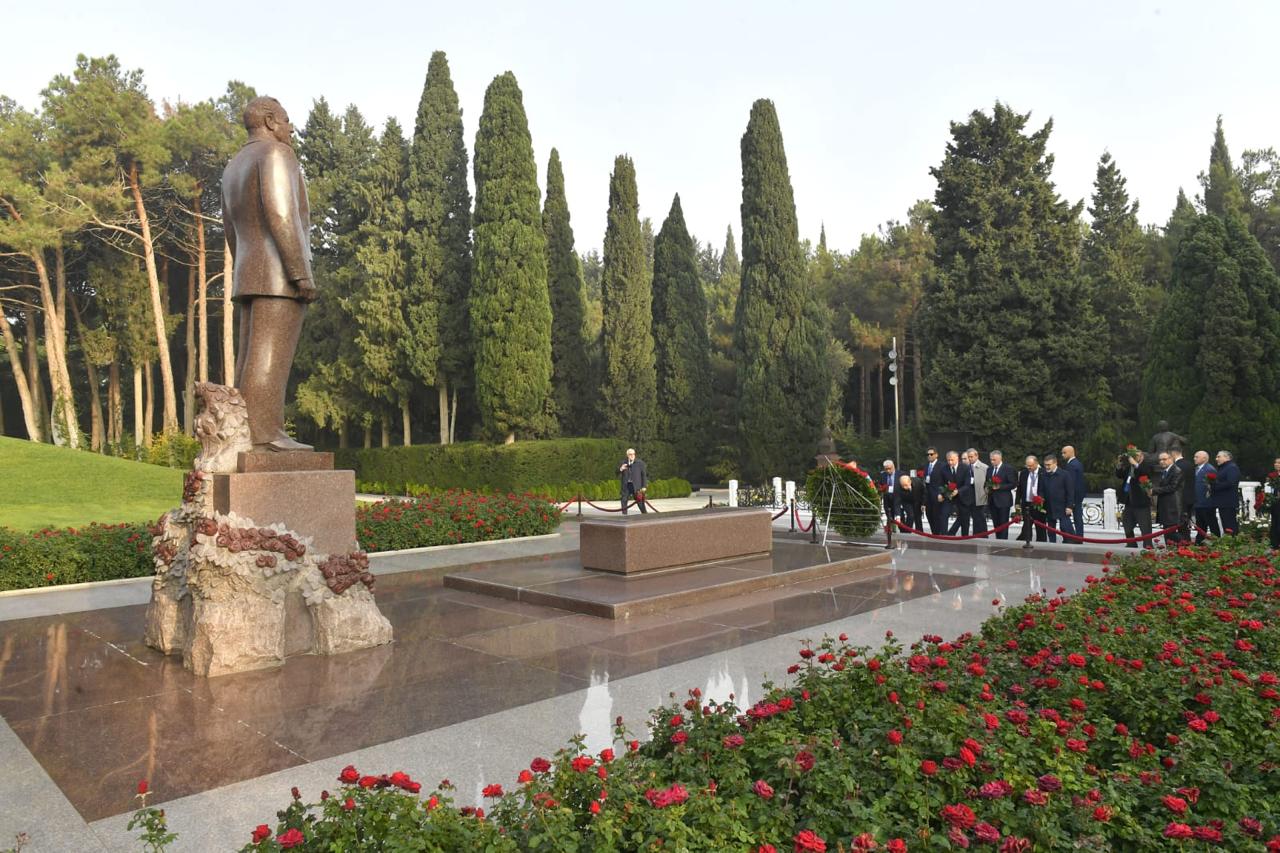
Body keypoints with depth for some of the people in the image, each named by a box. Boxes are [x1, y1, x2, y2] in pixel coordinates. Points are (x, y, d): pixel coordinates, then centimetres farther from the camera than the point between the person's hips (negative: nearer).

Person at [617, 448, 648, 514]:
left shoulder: (640, 463, 0)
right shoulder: (623, 463, 9)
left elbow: (644, 474, 2)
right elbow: (618, 474, 12)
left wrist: (644, 486, -3)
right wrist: (620, 469, -11)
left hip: (636, 486, -3)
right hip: (626, 485, 3)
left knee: (640, 501, -2)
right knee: (624, 500, 2)